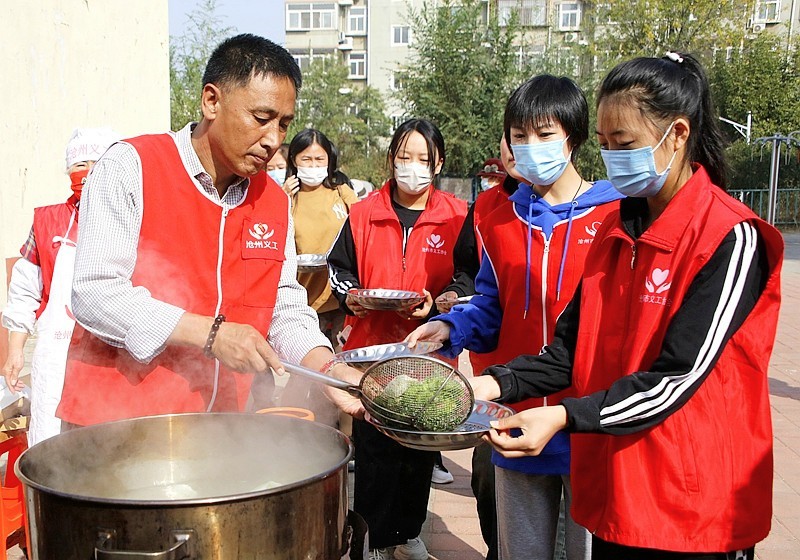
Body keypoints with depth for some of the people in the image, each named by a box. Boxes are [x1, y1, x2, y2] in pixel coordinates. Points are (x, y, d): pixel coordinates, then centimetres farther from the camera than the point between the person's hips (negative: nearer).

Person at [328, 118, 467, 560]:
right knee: (374, 449, 3)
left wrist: (436, 304, -14)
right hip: (371, 348, 0)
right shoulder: (363, 214, 3)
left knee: (421, 448, 11)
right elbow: (339, 267, 13)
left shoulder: (457, 217, 1)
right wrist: (350, 297, -7)